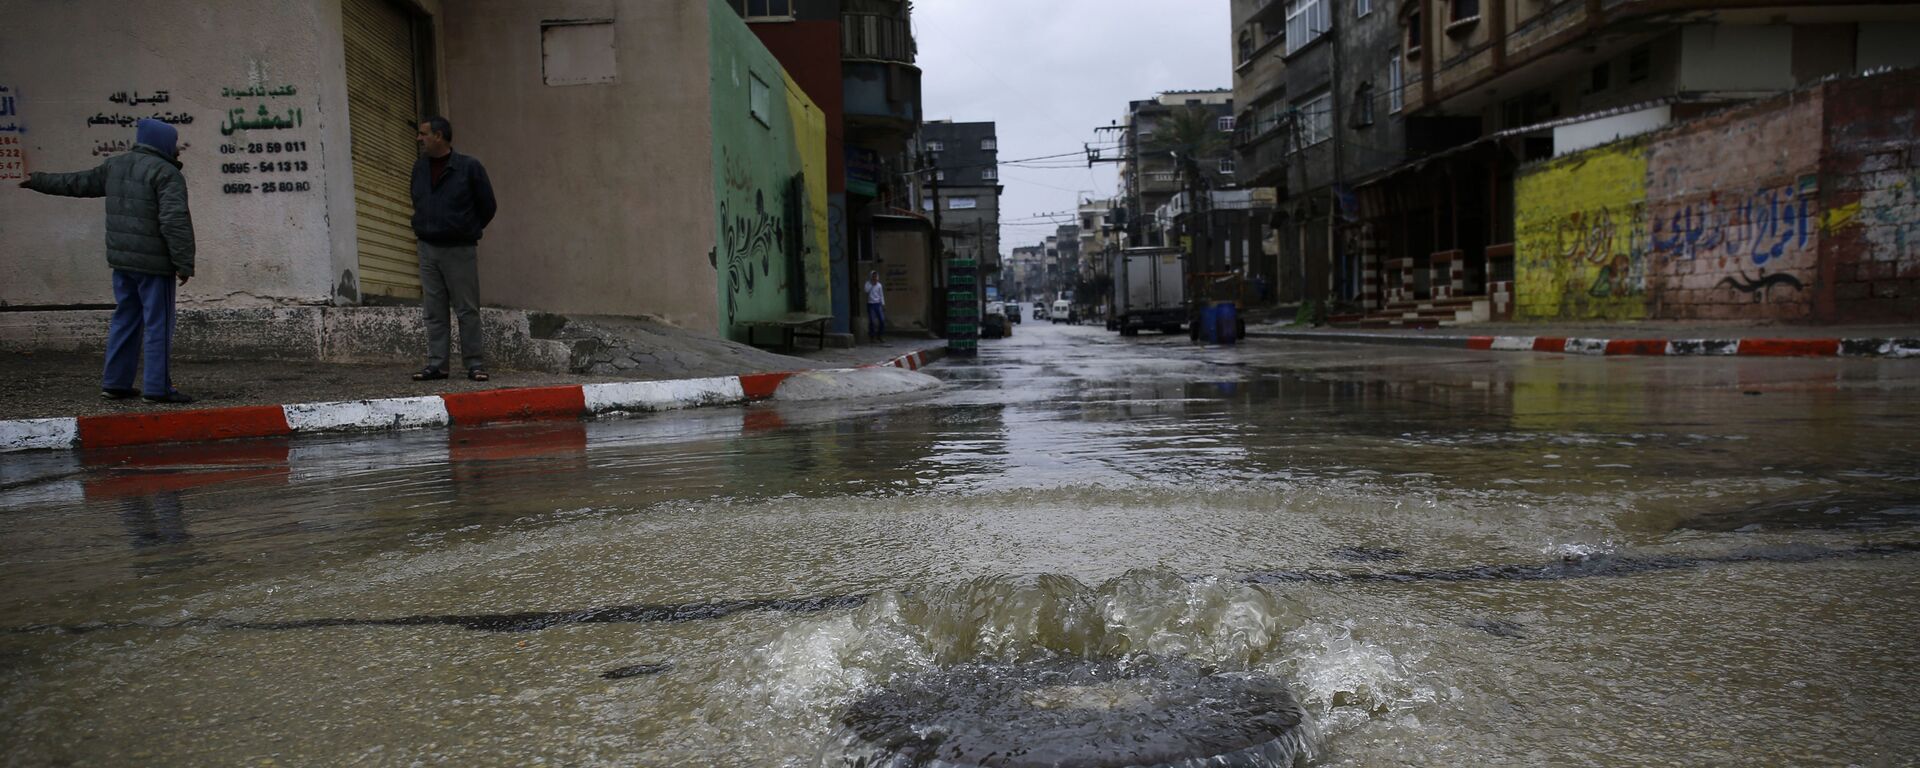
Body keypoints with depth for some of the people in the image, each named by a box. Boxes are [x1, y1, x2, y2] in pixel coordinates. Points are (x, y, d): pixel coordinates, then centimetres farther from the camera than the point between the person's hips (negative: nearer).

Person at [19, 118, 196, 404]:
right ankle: (157, 388, -2)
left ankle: (115, 383, 22)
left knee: (125, 320, 17)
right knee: (158, 324, -3)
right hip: (154, 263, -8)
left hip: (122, 260, 8)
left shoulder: (116, 165, 13)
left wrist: (39, 181, 42)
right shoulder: (167, 173, -13)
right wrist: (184, 263, -19)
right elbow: (175, 221, -22)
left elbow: (78, 182, 25)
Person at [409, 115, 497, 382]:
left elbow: (487, 206, 2)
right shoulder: (420, 167, 9)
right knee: (434, 312, 6)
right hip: (428, 249, 5)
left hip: (460, 250, -5)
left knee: (467, 310, -2)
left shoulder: (469, 167, -7)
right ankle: (436, 364, 10)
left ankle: (475, 365, 3)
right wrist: (423, 229, 20)